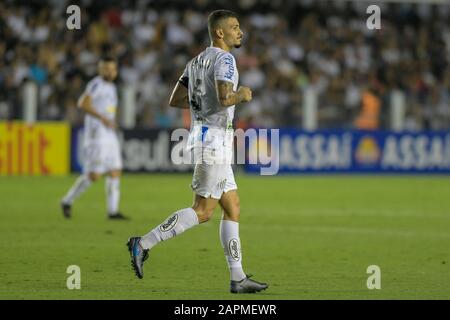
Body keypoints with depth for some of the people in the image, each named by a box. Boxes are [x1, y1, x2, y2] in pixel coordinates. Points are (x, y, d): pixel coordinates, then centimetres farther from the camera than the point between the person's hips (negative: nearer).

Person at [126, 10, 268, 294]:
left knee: (233, 208, 9)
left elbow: (175, 100, 17)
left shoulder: (197, 61, 15)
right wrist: (241, 95, -6)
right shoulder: (224, 59, -12)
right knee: (203, 212, -7)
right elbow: (224, 99, -27)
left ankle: (238, 278, 8)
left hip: (205, 140, 10)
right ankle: (143, 244, -6)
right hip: (213, 140, -10)